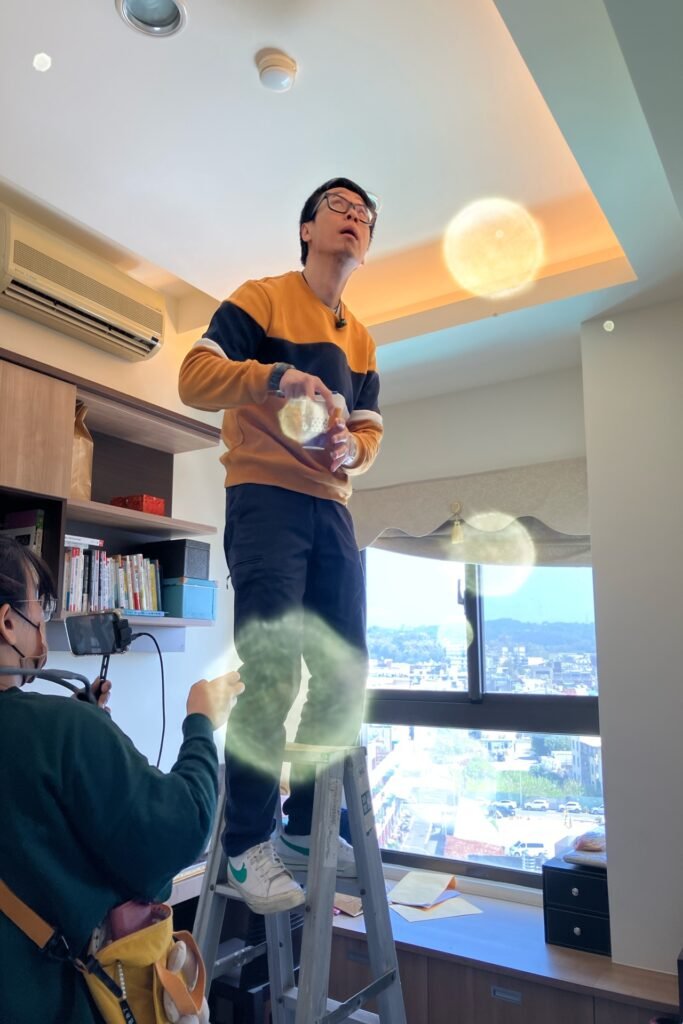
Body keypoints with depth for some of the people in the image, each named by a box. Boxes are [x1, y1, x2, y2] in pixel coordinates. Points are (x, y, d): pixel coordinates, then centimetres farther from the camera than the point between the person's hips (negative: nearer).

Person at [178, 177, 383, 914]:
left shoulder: (362, 341, 20)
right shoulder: (261, 298, 2)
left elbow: (370, 428, 18)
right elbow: (194, 377, -10)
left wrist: (352, 449, -5)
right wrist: (278, 375, -27)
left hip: (331, 510, 7)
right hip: (265, 499, -7)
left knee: (345, 674, 5)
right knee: (269, 673, -12)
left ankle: (305, 827, 19)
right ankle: (246, 846, 2)